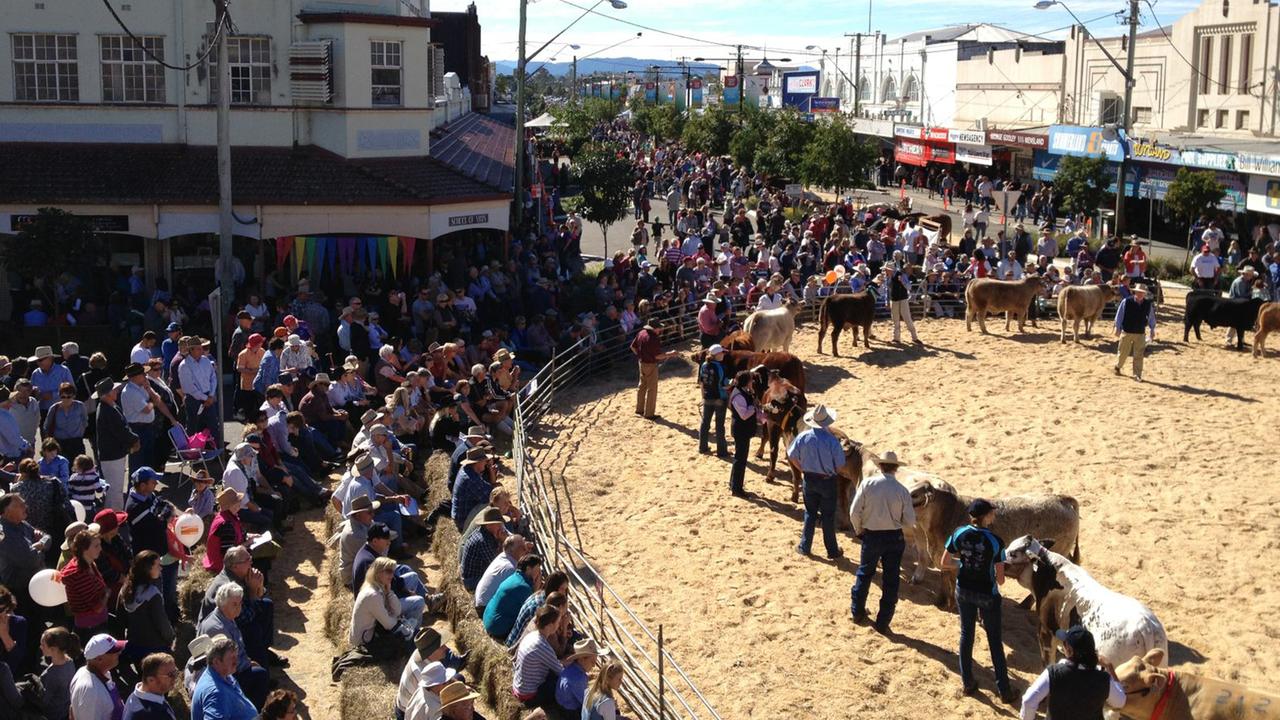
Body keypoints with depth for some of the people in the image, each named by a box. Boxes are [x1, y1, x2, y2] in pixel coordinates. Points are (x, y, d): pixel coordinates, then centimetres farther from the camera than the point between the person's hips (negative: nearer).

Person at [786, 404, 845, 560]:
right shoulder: (832, 440, -22)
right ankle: (832, 550, 19)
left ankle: (804, 547, 25)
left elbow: (792, 457, -1)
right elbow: (840, 465, -15)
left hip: (809, 479, 3)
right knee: (828, 516, 9)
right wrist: (832, 472, 6)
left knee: (810, 514, 18)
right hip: (827, 481, -3)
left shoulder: (803, 437, -13)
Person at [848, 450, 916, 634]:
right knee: (891, 580, 10)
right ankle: (883, 622, 14)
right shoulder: (902, 490, -11)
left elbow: (854, 512, -9)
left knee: (864, 572, 22)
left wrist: (858, 530, 8)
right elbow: (910, 521, -6)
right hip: (894, 538, -1)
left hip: (871, 536, 1)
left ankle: (857, 611, 35)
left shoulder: (867, 484, -11)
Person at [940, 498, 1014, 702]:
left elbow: (944, 563, -3)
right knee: (994, 640, 11)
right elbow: (1000, 580, -16)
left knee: (966, 634, 19)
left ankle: (967, 683, 27)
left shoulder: (959, 534, -11)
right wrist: (996, 578, 6)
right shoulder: (995, 542, -21)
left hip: (964, 591, 3)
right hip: (987, 594, -3)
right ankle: (1003, 689, 18)